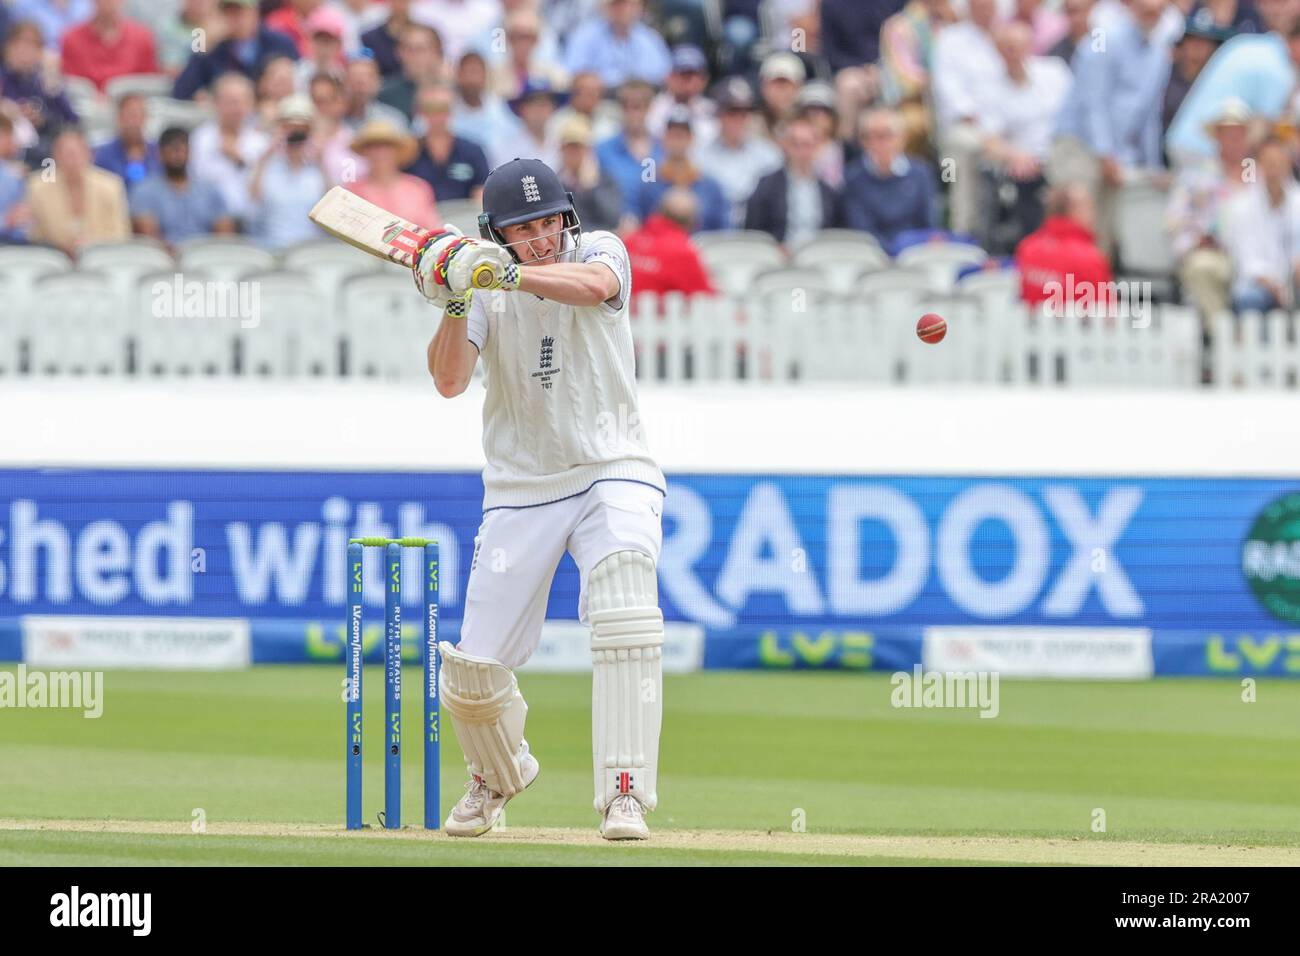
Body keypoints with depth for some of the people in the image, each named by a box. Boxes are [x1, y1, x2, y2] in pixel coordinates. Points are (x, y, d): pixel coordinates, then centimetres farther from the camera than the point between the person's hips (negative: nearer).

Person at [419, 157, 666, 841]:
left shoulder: (600, 251, -5)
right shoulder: (484, 284, -2)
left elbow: (593, 284, -31)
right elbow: (449, 381, -15)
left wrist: (508, 273, -44)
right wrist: (455, 302, -30)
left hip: (612, 472, -2)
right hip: (521, 490, 2)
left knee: (625, 611, -29)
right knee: (473, 670, 0)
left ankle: (624, 797, -28)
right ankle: (499, 776, 33)